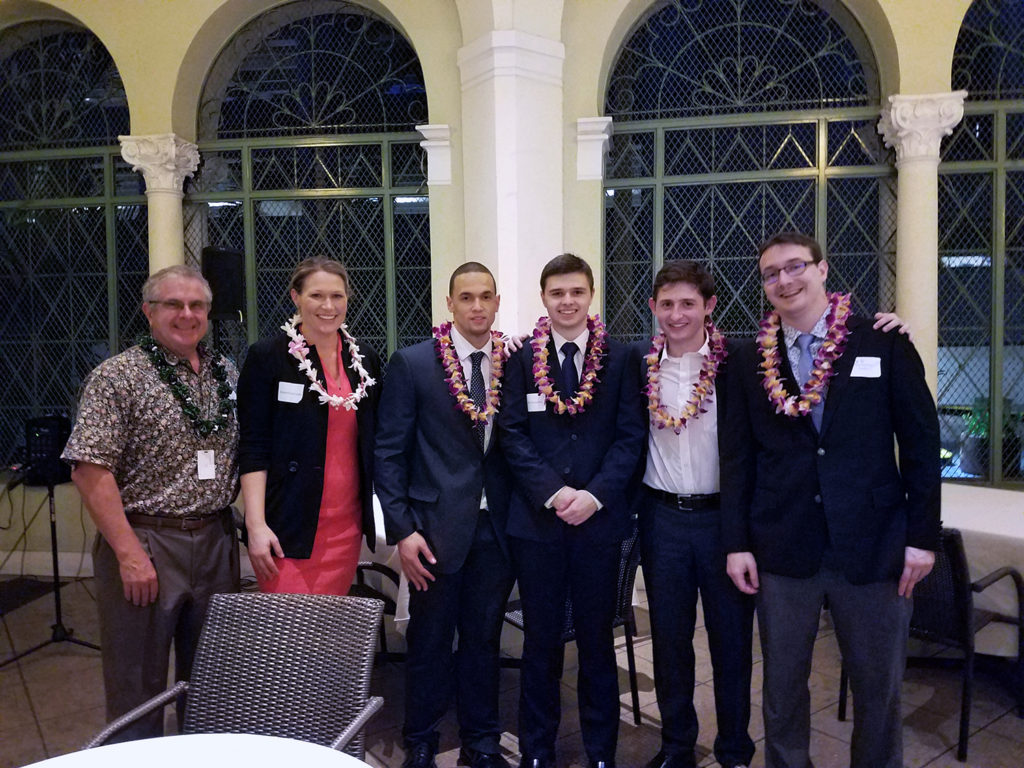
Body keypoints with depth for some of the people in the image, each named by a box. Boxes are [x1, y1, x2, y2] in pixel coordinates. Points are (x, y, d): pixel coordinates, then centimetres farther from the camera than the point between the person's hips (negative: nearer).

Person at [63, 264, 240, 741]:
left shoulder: (226, 374, 9)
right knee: (139, 683, 8)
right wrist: (129, 553, -17)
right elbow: (89, 470, -14)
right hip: (146, 544, -5)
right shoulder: (117, 377, -8)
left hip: (216, 540, 5)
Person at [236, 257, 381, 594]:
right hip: (288, 526, -4)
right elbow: (253, 447, -6)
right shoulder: (267, 356, -3)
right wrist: (256, 525, -13)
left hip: (347, 525, 4)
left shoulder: (365, 359, 9)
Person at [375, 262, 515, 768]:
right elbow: (390, 453, -4)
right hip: (435, 527, -2)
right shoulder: (411, 363, -4)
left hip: (496, 530, 3)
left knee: (484, 640, 15)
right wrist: (402, 531, -10)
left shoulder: (513, 362, 4)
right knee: (429, 642, 10)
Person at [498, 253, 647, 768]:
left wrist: (595, 494, -12)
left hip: (599, 518, 0)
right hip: (536, 518, 0)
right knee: (541, 639, 11)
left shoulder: (620, 359, 3)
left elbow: (631, 436, -1)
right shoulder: (522, 360, 4)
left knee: (597, 639, 12)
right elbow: (512, 435, -1)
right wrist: (552, 491, -13)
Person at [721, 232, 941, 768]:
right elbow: (737, 457, 3)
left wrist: (922, 536, -3)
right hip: (782, 552, 1)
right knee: (782, 686, 14)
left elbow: (920, 443, 0)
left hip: (874, 548, -1)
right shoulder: (748, 360, 4)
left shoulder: (885, 344, -1)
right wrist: (736, 543, 0)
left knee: (879, 688, 14)